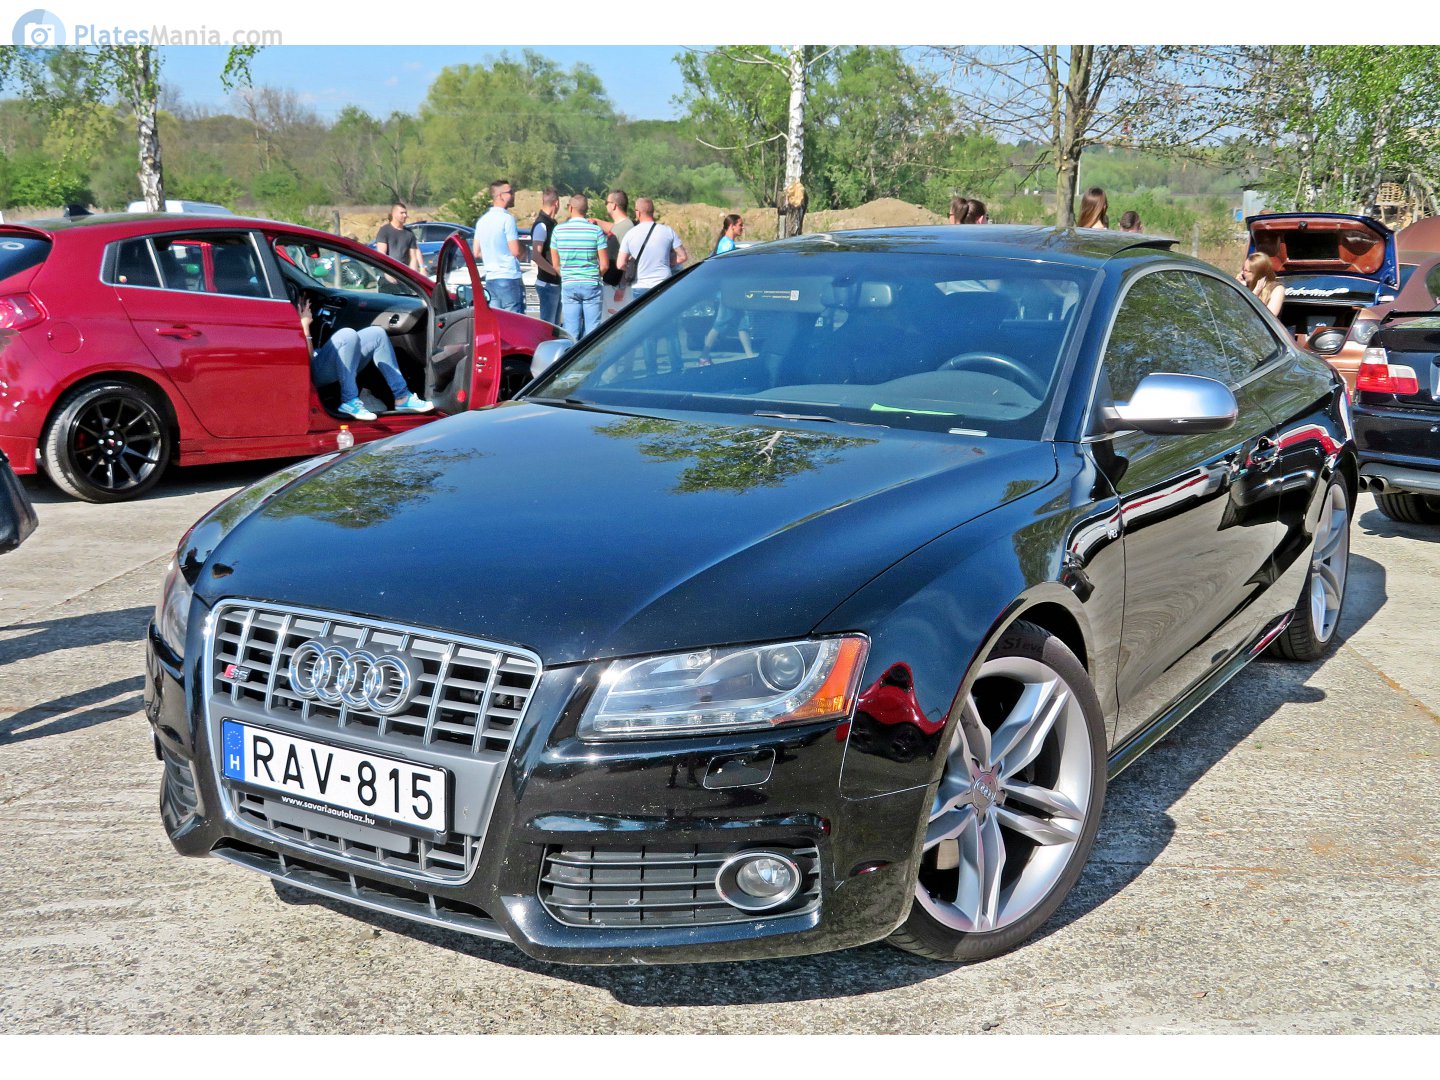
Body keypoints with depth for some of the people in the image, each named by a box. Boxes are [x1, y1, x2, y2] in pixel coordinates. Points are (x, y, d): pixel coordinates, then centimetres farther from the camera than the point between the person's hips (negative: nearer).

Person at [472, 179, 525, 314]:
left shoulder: (482, 220, 13)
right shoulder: (507, 218, -11)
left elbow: (476, 253, 16)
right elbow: (516, 251, -14)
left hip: (490, 279, 8)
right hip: (509, 278, -8)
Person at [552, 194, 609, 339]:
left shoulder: (558, 230, 0)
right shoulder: (596, 230, -5)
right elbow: (604, 265, -5)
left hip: (568, 285, 2)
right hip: (592, 285, -2)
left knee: (571, 332, 5)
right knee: (591, 330, 3)